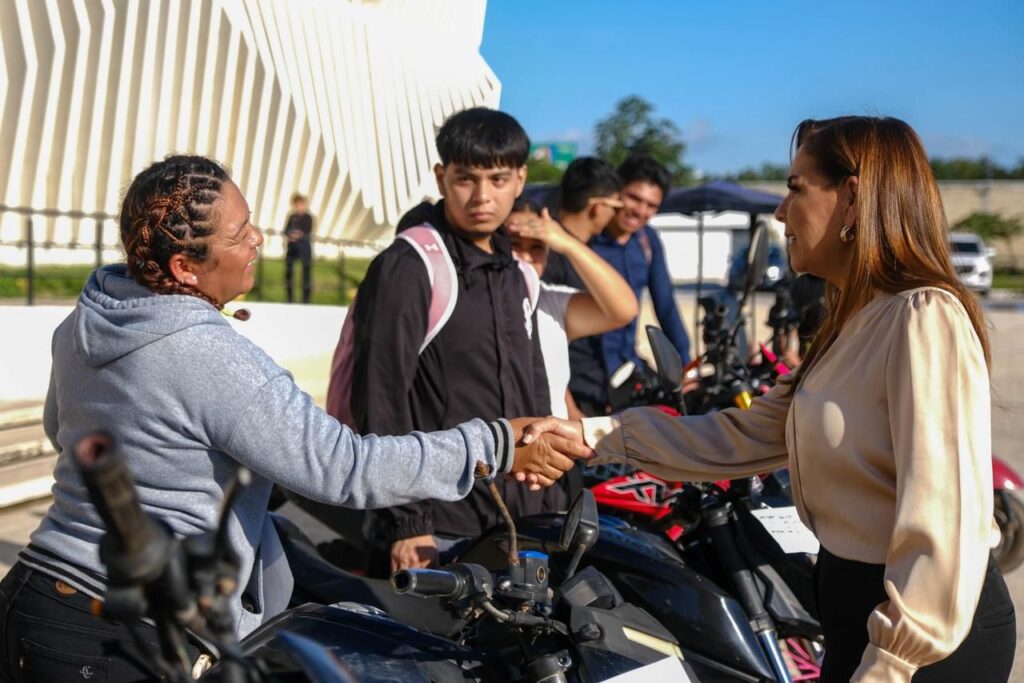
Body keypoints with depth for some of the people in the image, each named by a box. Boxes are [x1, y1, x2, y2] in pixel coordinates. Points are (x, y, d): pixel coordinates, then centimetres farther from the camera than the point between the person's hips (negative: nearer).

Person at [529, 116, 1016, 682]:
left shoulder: (923, 317, -19)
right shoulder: (854, 327, 13)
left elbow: (943, 518, -25)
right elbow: (743, 437, 10)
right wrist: (594, 436, 5)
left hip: (926, 632, -9)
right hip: (860, 610, 9)